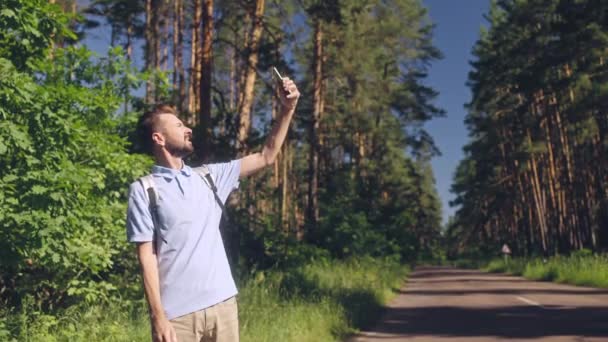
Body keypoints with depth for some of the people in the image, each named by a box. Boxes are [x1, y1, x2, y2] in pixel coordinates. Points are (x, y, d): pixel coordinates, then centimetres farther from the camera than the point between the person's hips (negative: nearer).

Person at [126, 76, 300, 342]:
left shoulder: (209, 177, 12)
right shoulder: (143, 190, -2)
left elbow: (266, 157, 13)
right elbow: (147, 256, -6)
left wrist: (287, 109, 5)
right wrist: (158, 317, -13)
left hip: (222, 303, 5)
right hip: (177, 313, -5)